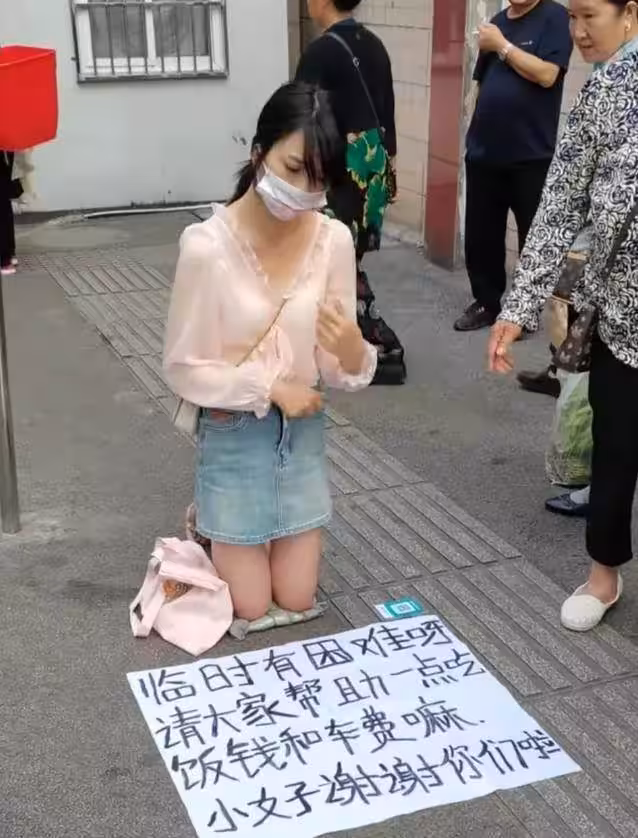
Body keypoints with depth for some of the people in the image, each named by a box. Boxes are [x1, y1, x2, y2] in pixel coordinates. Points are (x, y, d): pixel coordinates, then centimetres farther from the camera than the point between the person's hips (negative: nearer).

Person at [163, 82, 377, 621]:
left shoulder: (334, 240, -12)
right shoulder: (207, 246, -22)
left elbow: (342, 374, -7)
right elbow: (183, 369, -14)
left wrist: (351, 348, -30)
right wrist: (271, 388, -19)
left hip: (302, 430, 3)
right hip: (232, 434, -3)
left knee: (297, 600, 12)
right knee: (250, 607, 7)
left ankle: (231, 527, 40)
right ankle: (212, 523, 36)